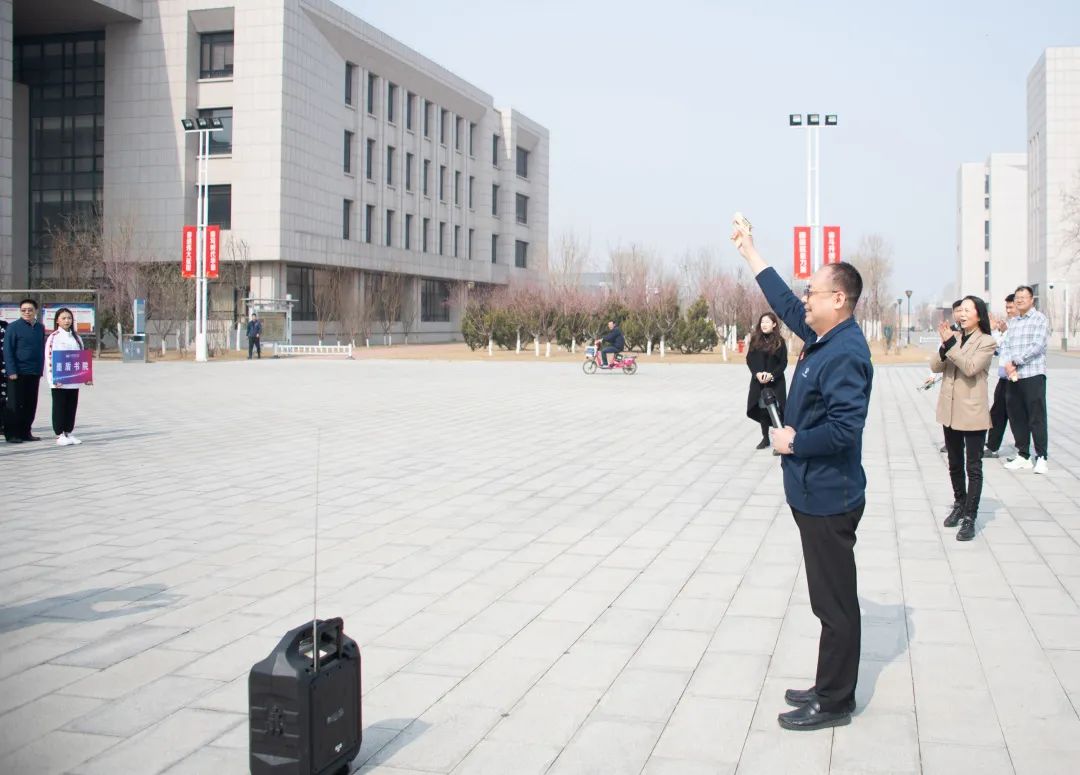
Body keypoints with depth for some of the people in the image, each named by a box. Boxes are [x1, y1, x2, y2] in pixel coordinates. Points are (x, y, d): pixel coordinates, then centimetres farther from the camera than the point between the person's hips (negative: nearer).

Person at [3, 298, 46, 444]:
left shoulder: (40, 328, 11)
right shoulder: (13, 327, -5)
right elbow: (7, 350, -8)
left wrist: (40, 369, 10)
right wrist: (12, 371, -14)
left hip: (34, 373, 5)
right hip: (18, 373, -5)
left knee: (30, 405, 8)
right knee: (15, 405, 0)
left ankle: (25, 432, 18)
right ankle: (11, 434, 6)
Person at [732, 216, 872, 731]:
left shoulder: (845, 355, -22)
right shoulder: (822, 338, 8)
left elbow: (844, 428, -30)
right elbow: (784, 302, 21)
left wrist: (792, 443, -16)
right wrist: (747, 249, 25)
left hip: (828, 499, -10)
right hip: (815, 494, 10)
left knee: (835, 603, 1)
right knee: (831, 600, 17)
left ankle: (834, 703, 12)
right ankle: (830, 689, 29)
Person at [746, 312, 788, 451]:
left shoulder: (779, 341, -1)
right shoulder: (755, 340, 6)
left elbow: (783, 363, -3)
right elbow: (749, 359, 3)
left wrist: (772, 375, -17)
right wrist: (757, 373, -13)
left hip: (776, 382, -3)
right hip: (759, 381, 3)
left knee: (776, 410, -9)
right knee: (762, 410, 9)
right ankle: (765, 438, 20)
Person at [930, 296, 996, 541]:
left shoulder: (987, 342, -8)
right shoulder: (954, 337, 7)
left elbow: (970, 367, -22)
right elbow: (935, 367, 0)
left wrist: (951, 343, -23)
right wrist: (944, 346, -17)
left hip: (973, 413, -6)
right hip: (950, 411, 6)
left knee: (973, 467, -1)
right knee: (955, 464, 18)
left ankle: (969, 518, 1)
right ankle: (959, 505, 33)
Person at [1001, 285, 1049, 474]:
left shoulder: (1040, 319, -2)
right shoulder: (1012, 322, 18)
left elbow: (1037, 346, -12)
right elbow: (1007, 346, 12)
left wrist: (1015, 362, -12)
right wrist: (1008, 364, -8)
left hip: (1033, 375, -6)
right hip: (1013, 377, 6)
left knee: (1037, 417, -5)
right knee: (1017, 417, 8)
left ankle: (1041, 458, 0)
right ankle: (1023, 456, 16)